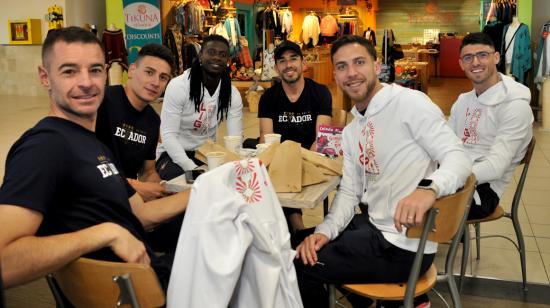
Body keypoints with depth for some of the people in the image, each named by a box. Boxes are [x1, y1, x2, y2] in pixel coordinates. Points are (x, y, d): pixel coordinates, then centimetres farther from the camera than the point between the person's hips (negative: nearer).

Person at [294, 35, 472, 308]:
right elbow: (349, 192, 10)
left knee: (298, 266, -4)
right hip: (373, 225, 8)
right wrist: (325, 231, -8)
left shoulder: (408, 102, -15)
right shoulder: (351, 131, 12)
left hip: (403, 245, -8)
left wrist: (428, 189, -42)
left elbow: (458, 157, -21)